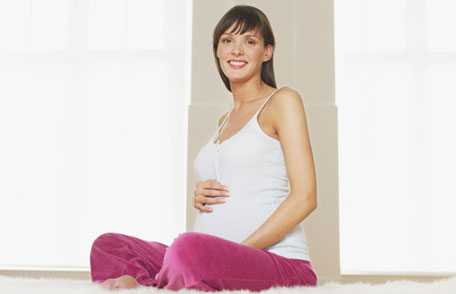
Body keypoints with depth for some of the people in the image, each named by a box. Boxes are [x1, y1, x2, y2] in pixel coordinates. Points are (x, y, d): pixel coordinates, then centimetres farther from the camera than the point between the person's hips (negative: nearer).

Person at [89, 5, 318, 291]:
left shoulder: (283, 100, 3)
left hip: (278, 262, -7)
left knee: (190, 248, -37)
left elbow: (304, 198, -7)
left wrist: (240, 250, -14)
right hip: (217, 262, 8)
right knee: (108, 245, -7)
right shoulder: (224, 121, 24)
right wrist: (202, 198, 5)